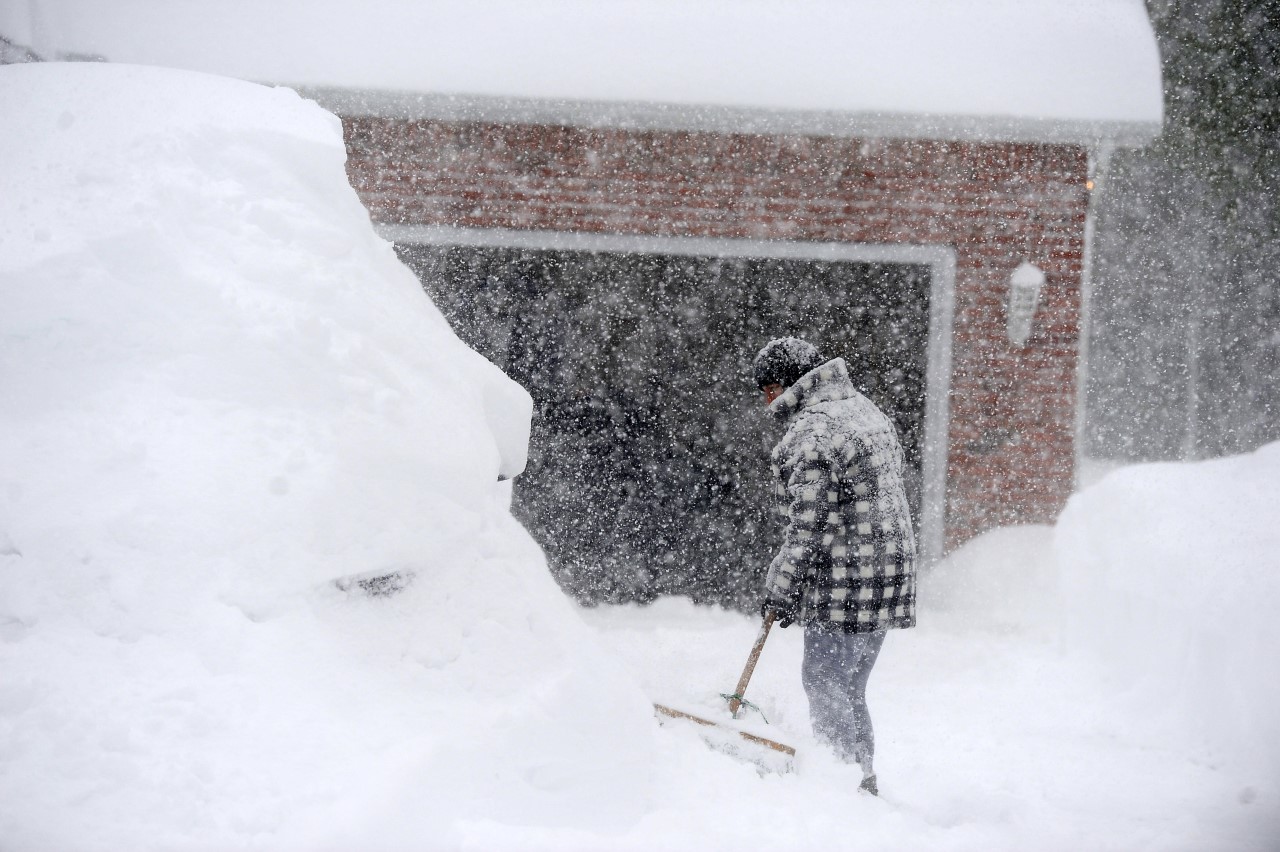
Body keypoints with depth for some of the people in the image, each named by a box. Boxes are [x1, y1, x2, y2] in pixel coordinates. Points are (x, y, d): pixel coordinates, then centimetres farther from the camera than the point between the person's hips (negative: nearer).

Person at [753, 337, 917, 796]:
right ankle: (863, 782, 22)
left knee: (825, 682, -4)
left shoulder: (814, 434, -16)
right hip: (886, 574, 10)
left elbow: (806, 526, -18)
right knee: (850, 688, 16)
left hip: (845, 579, -10)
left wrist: (780, 592, -10)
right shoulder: (863, 409, 16)